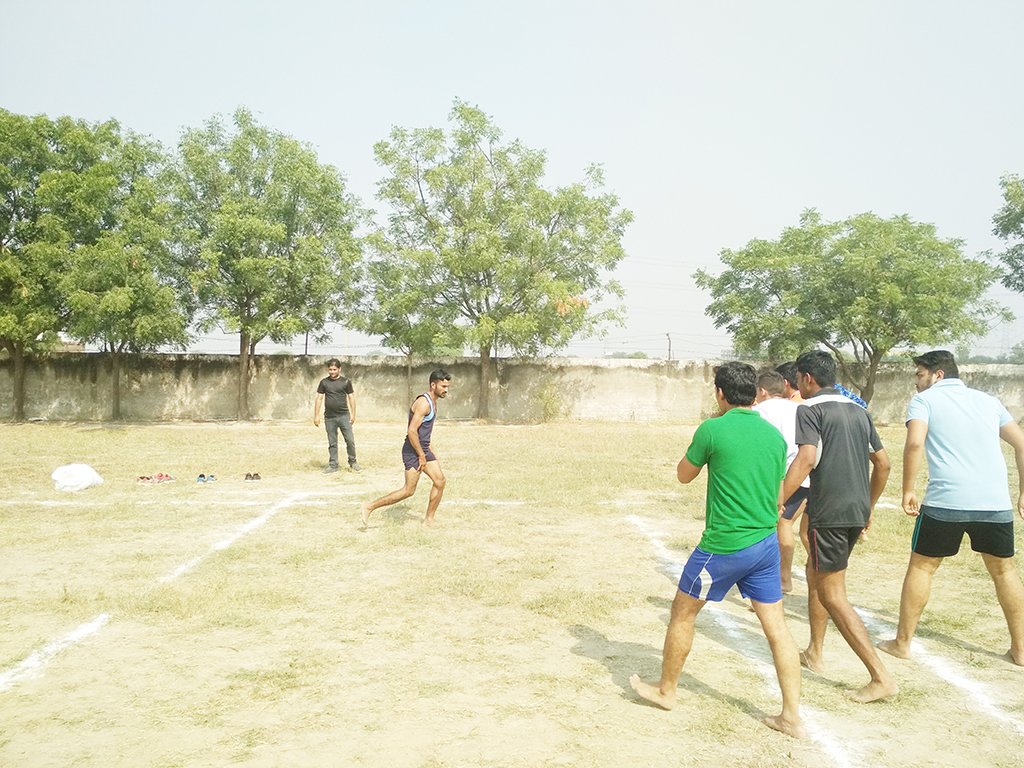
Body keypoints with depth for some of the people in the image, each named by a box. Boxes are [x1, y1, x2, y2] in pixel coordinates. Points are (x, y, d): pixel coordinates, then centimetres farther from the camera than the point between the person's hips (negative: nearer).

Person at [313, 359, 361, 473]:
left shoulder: (346, 382, 2)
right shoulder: (324, 382, 4)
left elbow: (351, 398, 5)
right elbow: (319, 399, 6)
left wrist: (353, 414, 2)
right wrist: (316, 416, 2)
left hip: (344, 416, -1)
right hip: (329, 417, 1)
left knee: (350, 440, -2)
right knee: (332, 443, 7)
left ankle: (353, 462, 12)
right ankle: (333, 465, 15)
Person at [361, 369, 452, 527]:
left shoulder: (433, 402, 11)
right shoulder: (423, 403, -20)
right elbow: (412, 431, -26)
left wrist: (429, 451, 19)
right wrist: (422, 456, -20)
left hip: (423, 449, 9)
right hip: (413, 452, -9)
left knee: (440, 481, 4)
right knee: (409, 490, -6)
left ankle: (429, 520, 14)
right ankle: (370, 507, 3)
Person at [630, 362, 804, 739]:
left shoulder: (713, 429, -13)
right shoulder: (775, 435, 5)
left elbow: (683, 475, 3)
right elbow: (777, 496, 13)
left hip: (723, 546, -5)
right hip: (766, 543, 6)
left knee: (683, 612, 14)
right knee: (776, 625, 11)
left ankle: (665, 690, 29)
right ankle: (792, 715, 13)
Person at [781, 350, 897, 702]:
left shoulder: (810, 409, -7)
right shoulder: (859, 411, 15)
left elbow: (806, 459, -22)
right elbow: (883, 463, 19)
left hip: (828, 513, -8)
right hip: (857, 511, 8)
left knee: (832, 595, -1)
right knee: (815, 573, 25)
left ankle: (881, 677, -5)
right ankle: (814, 653, 32)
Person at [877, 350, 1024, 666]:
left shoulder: (924, 399, 3)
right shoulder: (988, 400, 18)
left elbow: (915, 443, -14)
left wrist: (908, 491, -7)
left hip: (945, 501, -4)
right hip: (996, 503, 4)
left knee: (922, 566, 11)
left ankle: (902, 642, 17)